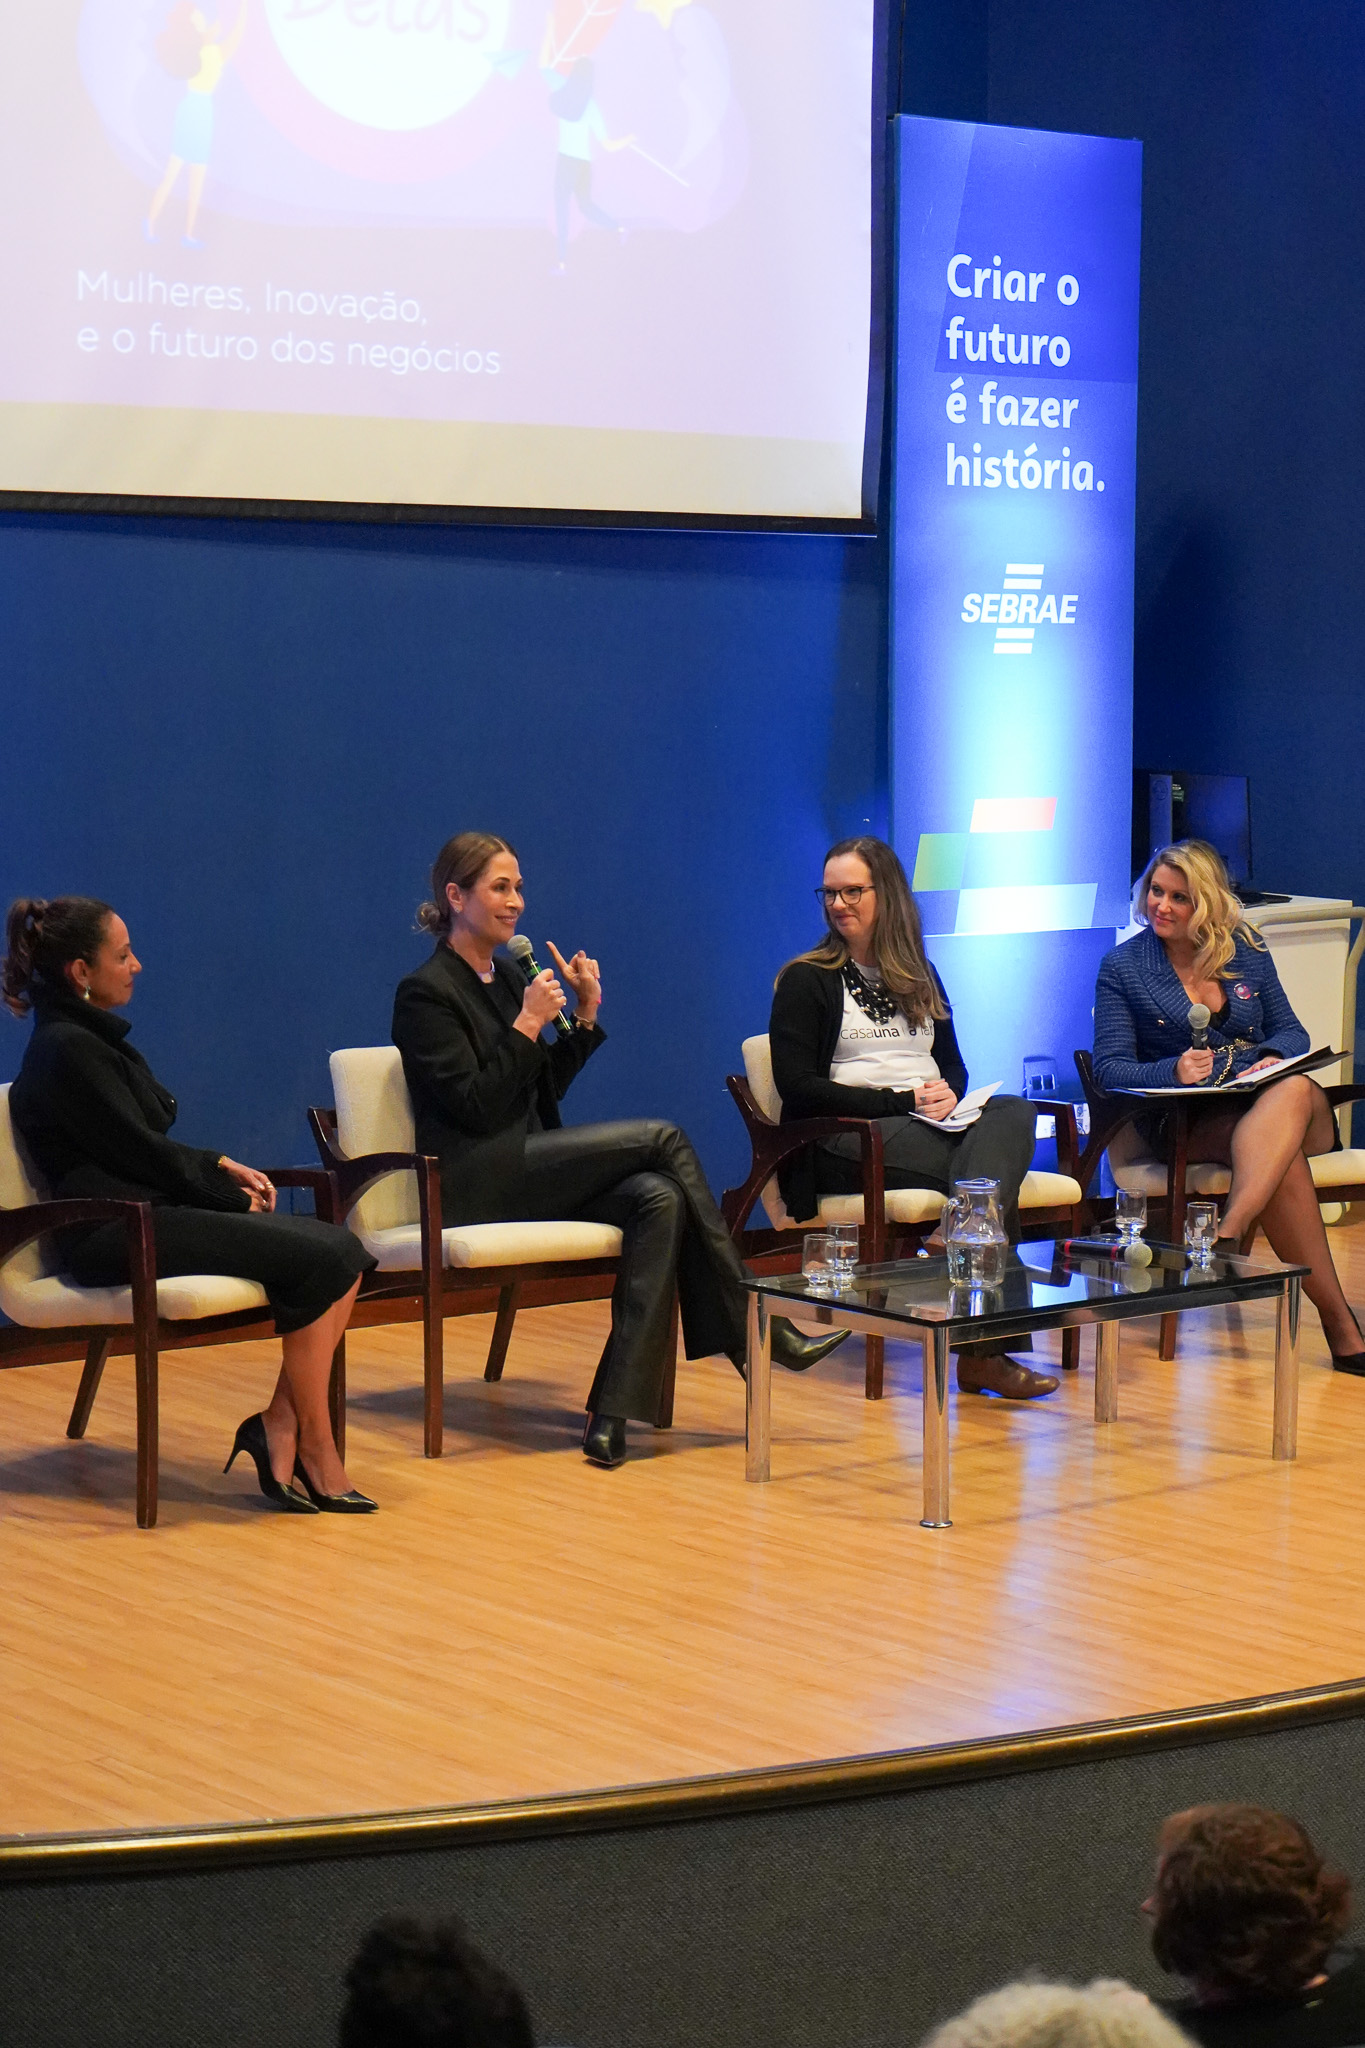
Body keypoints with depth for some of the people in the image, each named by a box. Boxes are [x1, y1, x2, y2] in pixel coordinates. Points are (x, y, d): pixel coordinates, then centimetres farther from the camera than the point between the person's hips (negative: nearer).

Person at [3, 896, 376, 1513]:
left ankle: (281, 1422, -11)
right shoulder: (65, 1050, -11)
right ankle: (314, 1447, -15)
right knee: (316, 1259, -22)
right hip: (114, 1235, -10)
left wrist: (222, 1166, 7)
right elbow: (138, 1150, -12)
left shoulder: (96, 1038, 20)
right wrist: (233, 1194, -1)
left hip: (154, 1210, 10)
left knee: (342, 1249, -8)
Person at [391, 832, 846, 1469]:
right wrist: (528, 1024, -16)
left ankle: (613, 1415, -28)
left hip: (526, 1169, 8)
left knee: (659, 1197, -22)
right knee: (662, 1138, -19)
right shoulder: (426, 992, -5)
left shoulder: (507, 975, 20)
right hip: (477, 1182, -8)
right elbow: (474, 1106, -14)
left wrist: (585, 1015, 9)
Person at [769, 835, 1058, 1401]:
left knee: (1012, 1113, -31)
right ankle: (982, 1344, -41)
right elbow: (798, 1088, -4)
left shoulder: (918, 977, 24)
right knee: (991, 1170, -32)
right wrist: (900, 1102, -12)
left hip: (929, 1124, 5)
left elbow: (953, 1065, 23)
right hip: (846, 1141, -5)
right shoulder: (806, 980, 7)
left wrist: (948, 1093, -3)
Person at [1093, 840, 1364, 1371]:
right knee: (1285, 1157, -37)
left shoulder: (1247, 951, 15)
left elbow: (1290, 1032, 16)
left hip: (1266, 1098, 3)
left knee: (1295, 1090, -38)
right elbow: (1111, 1069, 0)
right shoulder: (1122, 968, 6)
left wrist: (1274, 1060, -9)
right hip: (1185, 1122, -3)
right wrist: (1173, 1072, -21)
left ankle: (1225, 1237, -50)